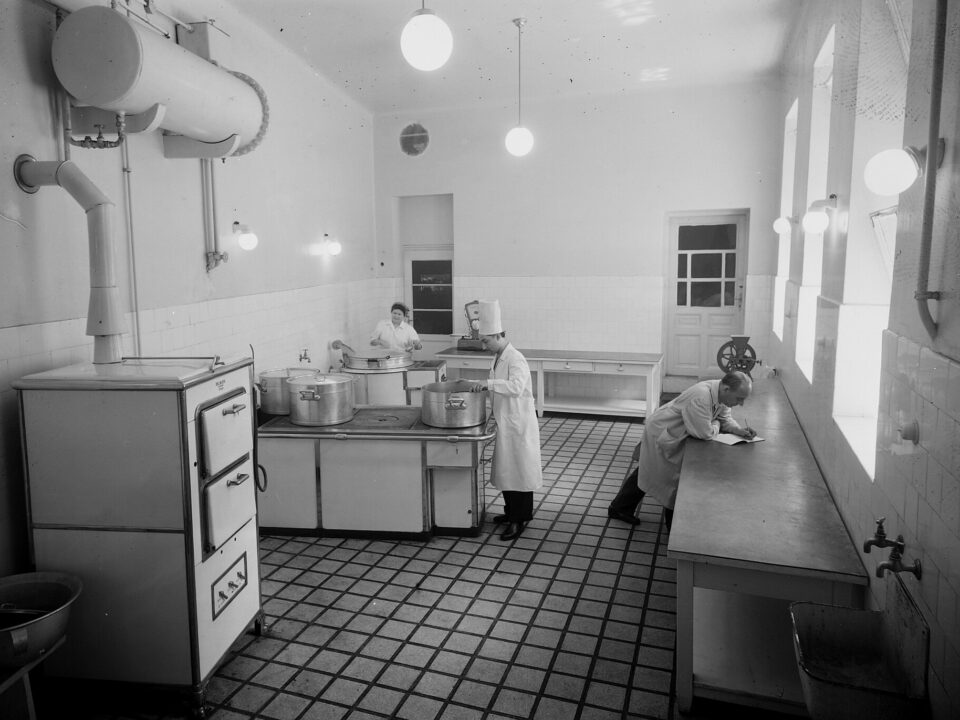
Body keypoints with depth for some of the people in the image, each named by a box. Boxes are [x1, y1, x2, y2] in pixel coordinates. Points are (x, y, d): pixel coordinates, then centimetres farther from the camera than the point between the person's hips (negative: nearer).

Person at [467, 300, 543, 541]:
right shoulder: (499, 358, 10)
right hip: (506, 423, 9)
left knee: (519, 471, 1)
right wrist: (482, 387, 9)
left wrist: (488, 383, -36)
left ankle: (520, 519, 12)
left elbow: (516, 387, -36)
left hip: (518, 424, -9)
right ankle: (511, 512, 32)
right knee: (506, 469, 17)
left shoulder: (515, 359, -20)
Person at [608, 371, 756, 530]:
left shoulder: (721, 393, -7)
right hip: (661, 435, -10)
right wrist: (716, 425, -10)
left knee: (648, 472, 21)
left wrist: (739, 430, -11)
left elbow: (726, 417, 8)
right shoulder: (700, 397, -36)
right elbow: (704, 433, -31)